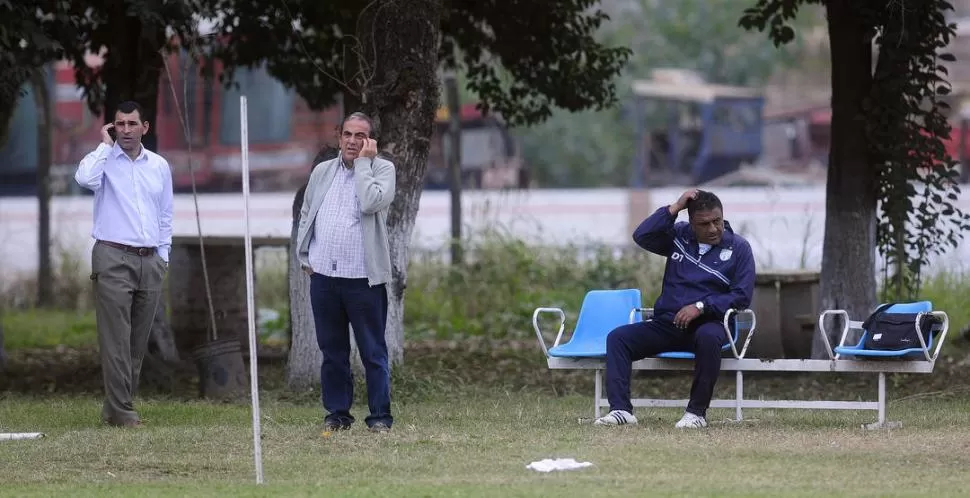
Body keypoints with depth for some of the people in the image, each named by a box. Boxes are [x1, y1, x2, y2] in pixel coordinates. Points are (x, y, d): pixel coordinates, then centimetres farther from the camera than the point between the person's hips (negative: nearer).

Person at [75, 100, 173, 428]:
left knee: (138, 342, 5)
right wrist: (105, 145, -11)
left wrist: (163, 256, 12)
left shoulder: (159, 166, 13)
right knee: (116, 340, -9)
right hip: (113, 259, -5)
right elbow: (85, 179, -24)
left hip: (150, 262, 5)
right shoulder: (104, 160, 0)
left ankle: (116, 406, 12)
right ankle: (120, 411, -10)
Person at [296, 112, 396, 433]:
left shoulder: (382, 169, 0)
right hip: (323, 275, 4)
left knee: (373, 352, -2)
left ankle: (380, 416, 2)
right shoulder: (322, 172, 13)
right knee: (332, 350, 9)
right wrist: (305, 257, 10)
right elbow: (306, 215, 19)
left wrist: (363, 162, -10)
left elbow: (371, 202, -18)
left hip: (364, 277, -4)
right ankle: (337, 413, 15)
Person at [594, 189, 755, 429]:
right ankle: (621, 409, -26)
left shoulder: (738, 247, 2)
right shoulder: (678, 236, 11)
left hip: (709, 322, -4)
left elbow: (742, 296, -5)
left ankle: (697, 412, -31)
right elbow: (642, 236, -4)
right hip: (667, 324, 4)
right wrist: (674, 209, -8)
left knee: (708, 337, -40)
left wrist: (701, 306, -16)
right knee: (618, 337, -16)